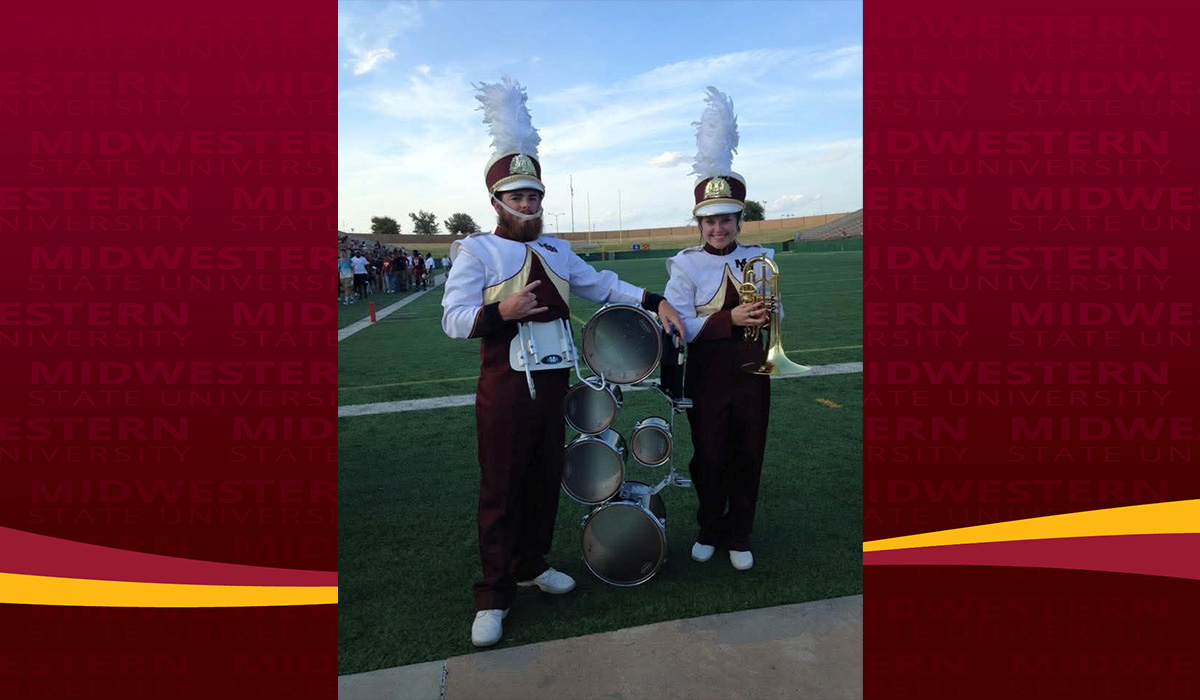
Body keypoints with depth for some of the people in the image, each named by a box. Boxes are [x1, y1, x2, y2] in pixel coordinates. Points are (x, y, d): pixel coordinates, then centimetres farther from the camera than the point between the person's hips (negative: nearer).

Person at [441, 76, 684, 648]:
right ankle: (494, 596, 16)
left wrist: (656, 302, 5)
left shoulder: (556, 251, 12)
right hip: (505, 391, -6)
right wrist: (501, 312, -30)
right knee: (501, 491, 2)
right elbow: (453, 318, -12)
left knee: (546, 482, 15)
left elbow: (603, 285, 17)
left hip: (553, 385, 6)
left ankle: (532, 565, 35)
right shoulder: (476, 251, -5)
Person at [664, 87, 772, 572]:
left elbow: (773, 315, 7)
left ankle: (738, 537, 28)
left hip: (751, 369, 3)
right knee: (709, 458, 9)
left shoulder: (758, 258, 2)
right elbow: (681, 328, -14)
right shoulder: (685, 265, -7)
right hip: (707, 373, -2)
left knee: (748, 457, 10)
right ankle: (709, 531, 31)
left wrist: (766, 313, -16)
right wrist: (731, 319, -25)